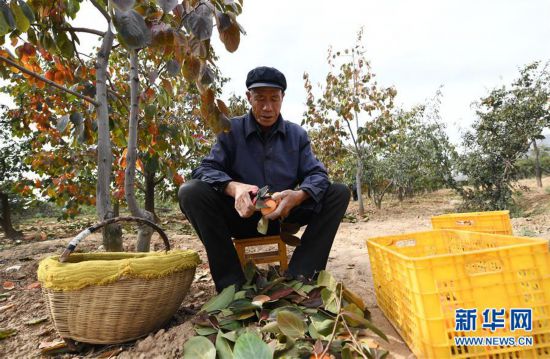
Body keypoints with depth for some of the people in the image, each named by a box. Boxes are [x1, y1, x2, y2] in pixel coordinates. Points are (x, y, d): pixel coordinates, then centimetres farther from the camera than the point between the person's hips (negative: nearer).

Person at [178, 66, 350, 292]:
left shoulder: (297, 134, 5)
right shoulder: (231, 130, 0)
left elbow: (316, 174, -5)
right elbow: (205, 169, -11)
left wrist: (298, 195, -30)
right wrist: (233, 187, -35)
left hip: (283, 216, 2)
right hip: (241, 216, -1)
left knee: (339, 193, -15)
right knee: (191, 191, -25)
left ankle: (299, 278, -24)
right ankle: (233, 284, -26)